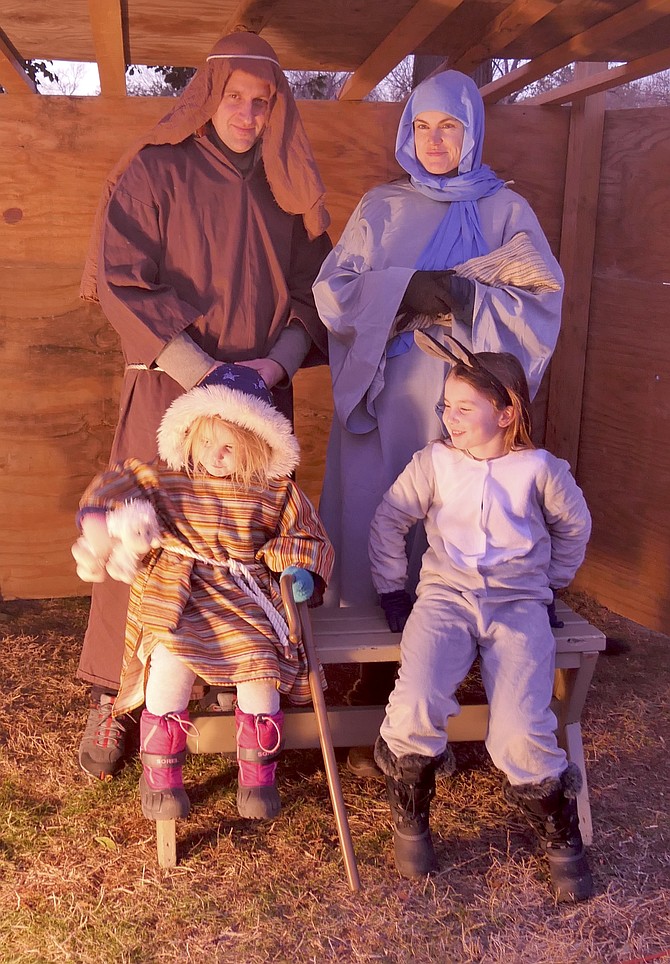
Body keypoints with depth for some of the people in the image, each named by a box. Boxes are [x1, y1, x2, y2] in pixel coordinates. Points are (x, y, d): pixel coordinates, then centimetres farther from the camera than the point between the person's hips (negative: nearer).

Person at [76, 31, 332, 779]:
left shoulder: (286, 189, 12)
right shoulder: (153, 172, 0)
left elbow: (313, 294, 10)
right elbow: (122, 281, -8)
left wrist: (275, 361, -9)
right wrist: (202, 372, -16)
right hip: (168, 393, -3)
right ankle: (110, 699, 11)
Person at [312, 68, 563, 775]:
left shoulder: (505, 210, 9)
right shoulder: (379, 208, 14)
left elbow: (542, 300, -2)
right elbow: (332, 293, 2)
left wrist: (463, 298, -17)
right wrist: (405, 290, -13)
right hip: (383, 401, 1)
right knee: (376, 534, -1)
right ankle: (372, 711, 11)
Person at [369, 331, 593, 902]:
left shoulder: (539, 469, 0)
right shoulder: (434, 462, 3)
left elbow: (574, 527, 17)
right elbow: (390, 519, 13)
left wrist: (549, 585, 18)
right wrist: (391, 588, 11)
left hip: (518, 603, -1)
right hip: (446, 596, 1)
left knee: (520, 734, -19)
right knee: (417, 706, -27)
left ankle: (560, 834, 13)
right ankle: (410, 819, 3)